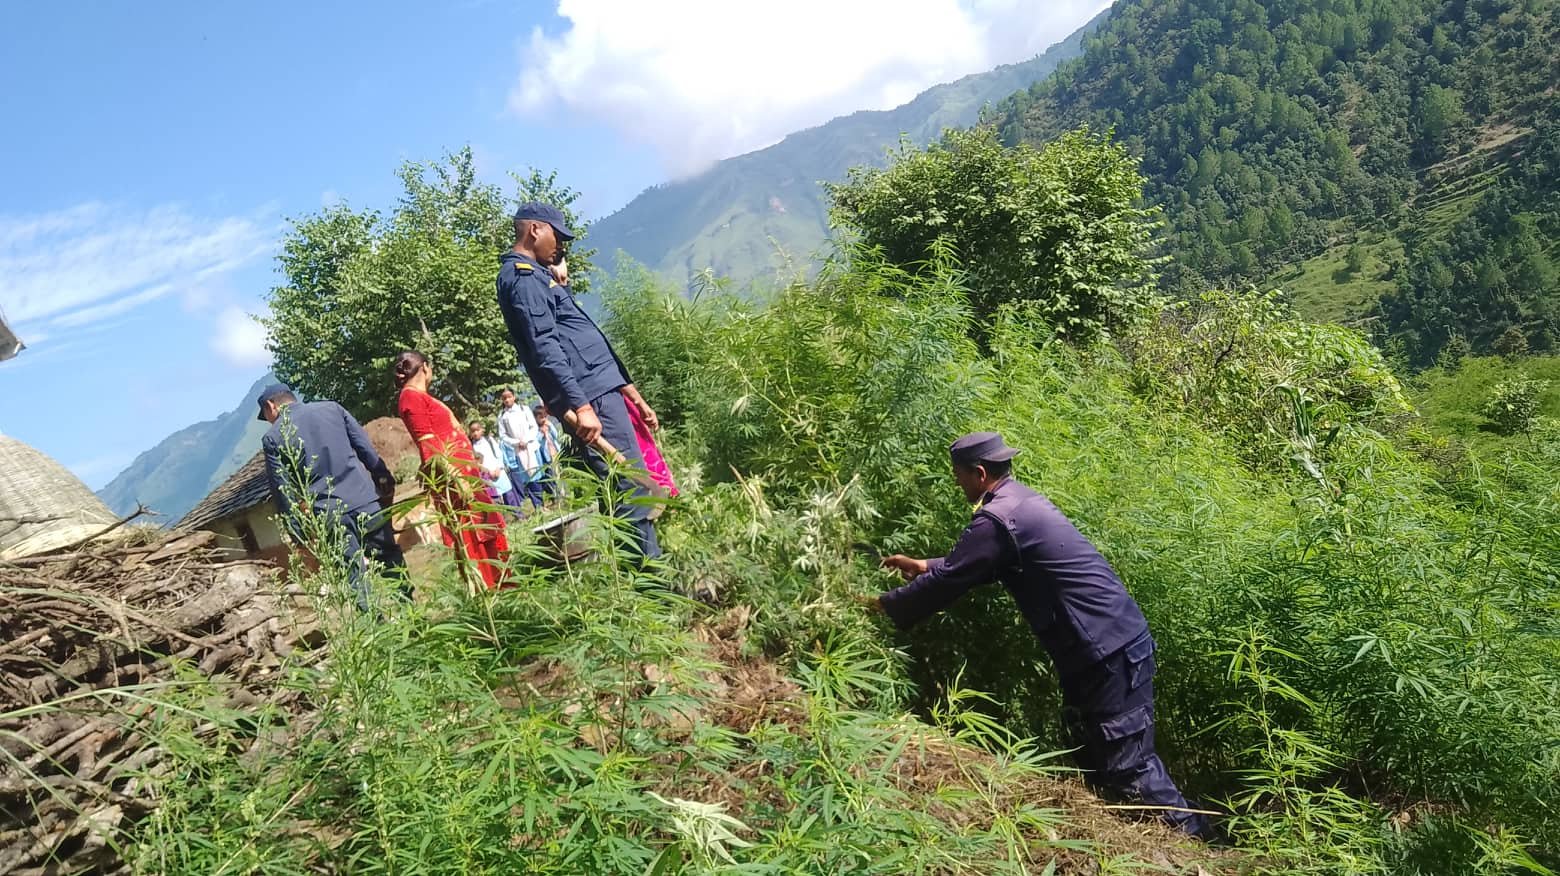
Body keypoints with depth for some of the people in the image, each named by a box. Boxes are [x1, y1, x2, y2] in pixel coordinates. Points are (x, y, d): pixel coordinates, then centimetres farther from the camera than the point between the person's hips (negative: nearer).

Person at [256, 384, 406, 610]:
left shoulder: (272, 438, 2)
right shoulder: (332, 408, 8)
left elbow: (283, 494, 1)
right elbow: (367, 448, 5)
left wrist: (299, 535, 6)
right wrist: (386, 481, 10)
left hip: (329, 514, -2)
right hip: (366, 500, 2)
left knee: (355, 576, 6)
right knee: (392, 562, 14)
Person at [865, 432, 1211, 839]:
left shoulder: (997, 518, -17)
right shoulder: (1020, 500, 14)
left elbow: (949, 582, -12)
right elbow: (972, 563, 27)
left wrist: (885, 604, 2)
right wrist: (924, 566, 30)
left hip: (1109, 648, -10)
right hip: (1112, 639, 10)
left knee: (1127, 764, -4)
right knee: (1093, 754, 18)